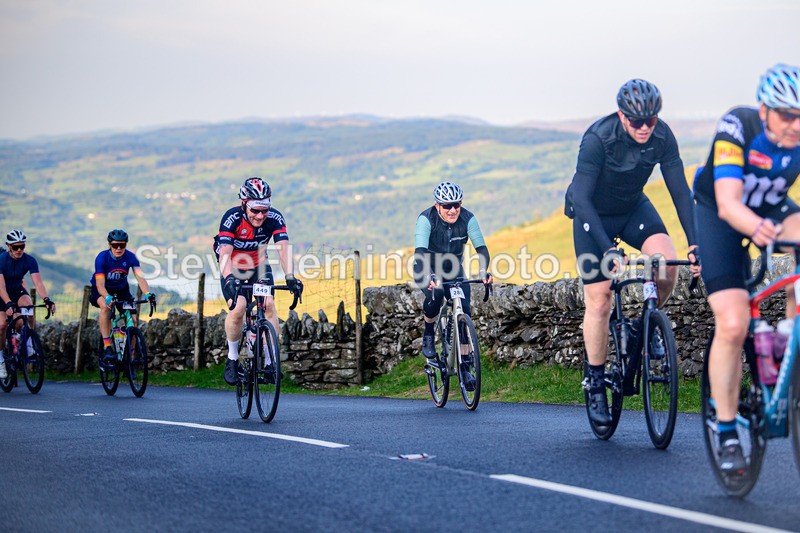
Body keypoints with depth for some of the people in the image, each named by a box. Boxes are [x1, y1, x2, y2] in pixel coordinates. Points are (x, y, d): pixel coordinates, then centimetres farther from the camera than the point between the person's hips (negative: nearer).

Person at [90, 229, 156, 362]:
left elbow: (140, 277, -31)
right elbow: (100, 284, -34)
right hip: (101, 291, -3)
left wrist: (148, 293, -50)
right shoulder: (102, 258, -27)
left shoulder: (130, 257, -20)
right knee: (106, 307, -35)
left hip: (121, 289, 3)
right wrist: (108, 297, -55)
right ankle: (107, 347, -34)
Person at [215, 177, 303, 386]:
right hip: (234, 269, -2)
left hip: (259, 267, 2)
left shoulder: (274, 218, -23)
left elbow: (283, 249, -32)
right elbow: (224, 252, -40)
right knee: (238, 308, -24)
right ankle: (232, 358, -3)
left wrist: (290, 277, -49)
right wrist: (229, 279, -58)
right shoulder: (232, 218, -29)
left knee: (269, 305, -20)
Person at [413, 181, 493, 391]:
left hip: (454, 271, 3)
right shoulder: (426, 219, -27)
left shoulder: (467, 219, -19)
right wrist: (429, 276, -56)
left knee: (464, 311, -12)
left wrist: (483, 271, -46)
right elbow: (420, 252, -38)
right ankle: (428, 337, -7)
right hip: (428, 270, -3)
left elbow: (481, 248, -26)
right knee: (435, 295, -34)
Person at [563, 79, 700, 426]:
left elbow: (680, 190, -16)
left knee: (668, 263, -24)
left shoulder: (662, 137, -20)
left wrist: (694, 243, -26)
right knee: (599, 301, -8)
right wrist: (608, 250, -43)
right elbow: (582, 199, -33)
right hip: (593, 215, -3)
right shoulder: (598, 138, -31)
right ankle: (596, 385, 6)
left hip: (633, 208, 3)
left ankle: (642, 328, 2)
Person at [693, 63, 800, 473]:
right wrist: (757, 228, -63)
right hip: (717, 216, -4)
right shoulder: (737, 128, -31)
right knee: (732, 324, -18)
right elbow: (728, 203, -41)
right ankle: (726, 432, -4)